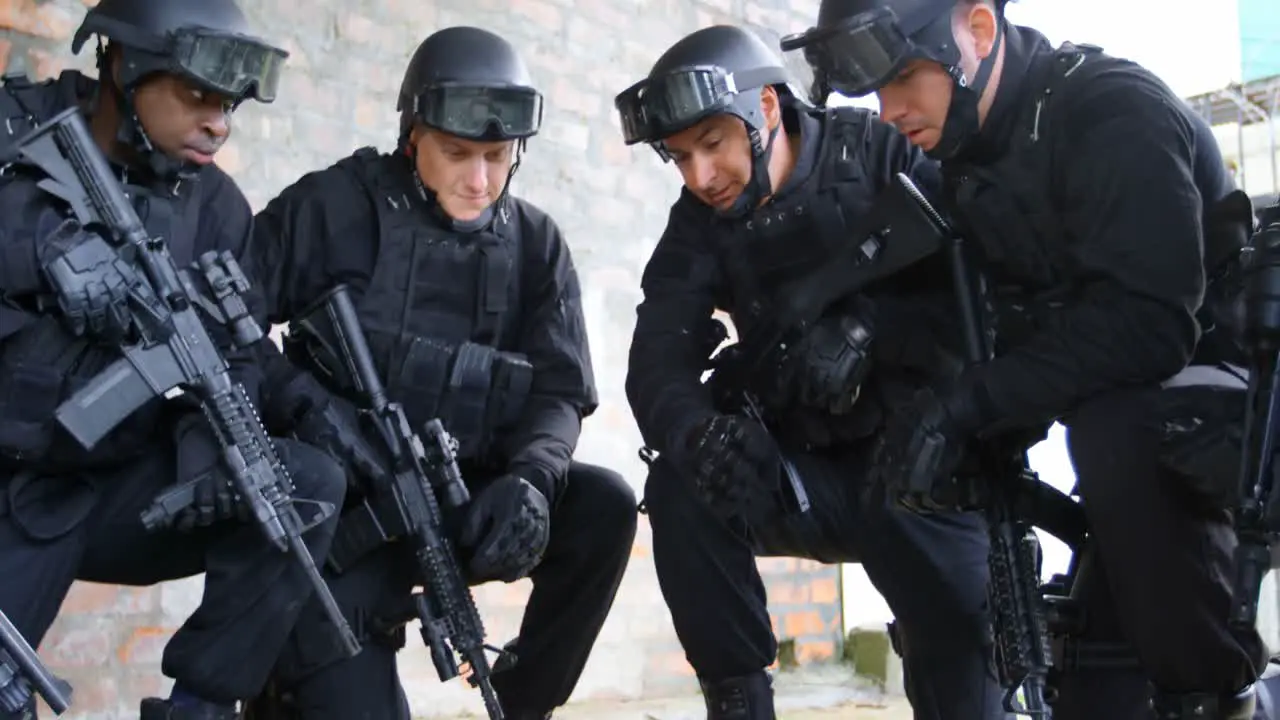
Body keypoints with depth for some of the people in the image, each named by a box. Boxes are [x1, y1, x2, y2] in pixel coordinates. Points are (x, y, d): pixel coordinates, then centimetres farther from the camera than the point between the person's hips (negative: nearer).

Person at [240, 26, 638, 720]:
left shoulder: (535, 243, 6)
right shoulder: (334, 206, -3)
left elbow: (559, 392, 0)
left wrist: (530, 478, -22)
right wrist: (304, 404, -23)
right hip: (348, 499, -4)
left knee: (604, 506, -21)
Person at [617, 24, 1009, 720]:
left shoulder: (881, 154, -8)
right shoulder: (700, 225, 1)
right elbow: (657, 363, -13)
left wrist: (867, 329, -34)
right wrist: (696, 430, -35)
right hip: (811, 472, 3)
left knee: (959, 659, -22)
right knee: (682, 487, -24)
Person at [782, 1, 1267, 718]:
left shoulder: (1116, 113, -22)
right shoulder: (969, 157, 2)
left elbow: (1146, 323, -32)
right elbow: (1016, 324, 8)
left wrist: (967, 405, -34)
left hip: (1227, 386, -7)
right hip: (1124, 402, 7)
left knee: (1114, 432, -37)